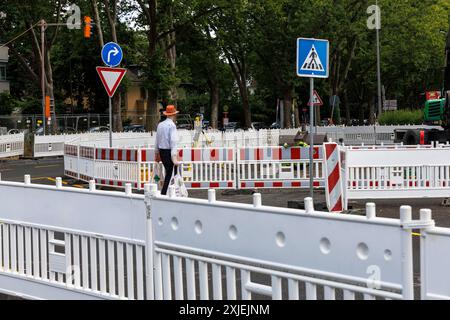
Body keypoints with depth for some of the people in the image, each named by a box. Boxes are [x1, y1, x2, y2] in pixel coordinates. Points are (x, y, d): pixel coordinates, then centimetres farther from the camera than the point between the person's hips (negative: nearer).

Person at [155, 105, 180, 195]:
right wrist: (174, 156, -21)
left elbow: (157, 140, 14)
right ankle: (163, 194, -4)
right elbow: (173, 141, -18)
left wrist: (157, 153, 24)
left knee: (169, 172, 16)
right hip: (169, 152, -7)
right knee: (169, 174, -2)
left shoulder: (160, 125, 9)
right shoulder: (172, 125, -12)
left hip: (161, 151, 7)